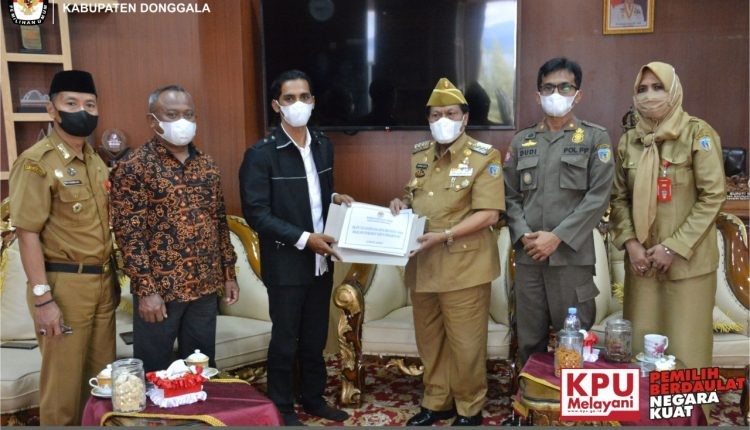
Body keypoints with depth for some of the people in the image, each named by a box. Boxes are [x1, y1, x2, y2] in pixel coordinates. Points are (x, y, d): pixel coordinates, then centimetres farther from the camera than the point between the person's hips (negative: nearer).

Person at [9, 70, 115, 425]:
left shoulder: (96, 161, 11)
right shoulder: (36, 162, -11)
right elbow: (27, 234, -14)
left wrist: (109, 279, 12)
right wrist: (42, 299, -18)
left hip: (102, 282, 7)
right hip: (64, 285, -7)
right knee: (64, 383, 5)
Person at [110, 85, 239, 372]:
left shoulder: (207, 165, 9)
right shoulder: (133, 167, -8)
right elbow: (129, 234, -12)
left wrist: (228, 273, 11)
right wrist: (146, 289, -16)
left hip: (205, 286, 5)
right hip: (159, 288, -5)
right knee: (154, 375, 8)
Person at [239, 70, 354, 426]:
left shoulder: (323, 146, 7)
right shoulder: (261, 153, -13)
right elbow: (256, 213, -17)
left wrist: (335, 197, -3)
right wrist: (304, 239, -21)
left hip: (321, 261, 6)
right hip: (286, 265, -5)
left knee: (315, 337, 17)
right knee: (285, 340, 9)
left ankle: (314, 398, 35)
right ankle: (282, 408, 27)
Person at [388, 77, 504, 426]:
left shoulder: (484, 156, -8)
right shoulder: (419, 154, 11)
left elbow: (489, 214, -15)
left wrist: (444, 235, -23)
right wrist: (402, 204, 0)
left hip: (463, 265, -6)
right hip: (422, 264, 6)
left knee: (465, 343, 4)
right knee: (429, 339, 16)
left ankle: (470, 409, 24)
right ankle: (436, 402, 33)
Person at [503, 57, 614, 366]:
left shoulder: (595, 138, 3)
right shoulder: (521, 141, 12)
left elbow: (598, 197, -6)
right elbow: (510, 196, 9)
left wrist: (557, 237, -14)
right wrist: (523, 234, -8)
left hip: (572, 256, -3)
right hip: (528, 255, 3)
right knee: (529, 340, 12)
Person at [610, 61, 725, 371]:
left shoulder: (698, 133, -5)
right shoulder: (629, 140, 7)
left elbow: (713, 196, -9)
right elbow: (620, 197, 8)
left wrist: (673, 247, -13)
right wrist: (630, 243, -6)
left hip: (687, 260, -3)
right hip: (641, 258, 4)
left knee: (684, 345, 2)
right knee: (641, 342, 8)